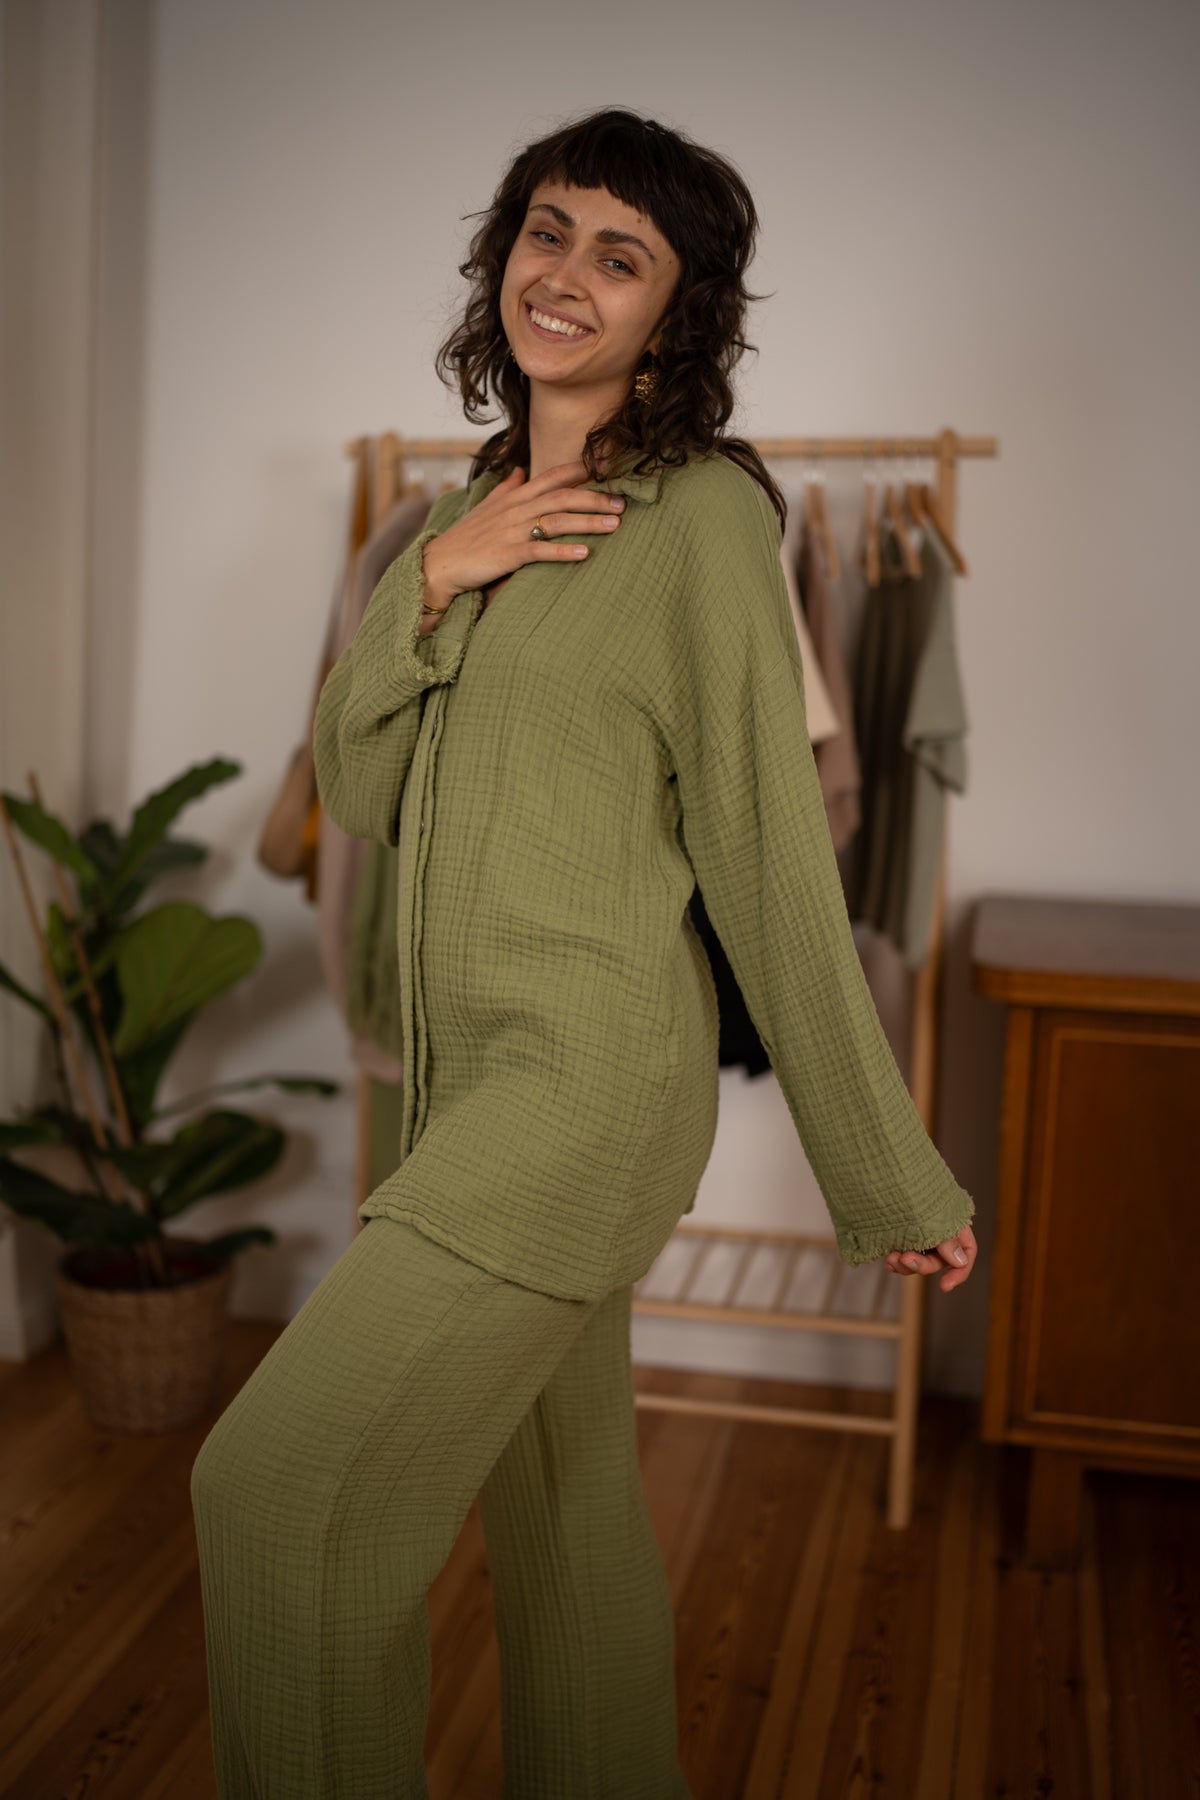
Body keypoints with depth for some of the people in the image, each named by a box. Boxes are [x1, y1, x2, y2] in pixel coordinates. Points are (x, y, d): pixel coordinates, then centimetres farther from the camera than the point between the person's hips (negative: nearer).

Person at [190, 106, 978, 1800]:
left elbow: (770, 851, -11)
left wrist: (893, 1177, -7)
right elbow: (361, 796, 8)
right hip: (471, 1071, 7)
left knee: (280, 1481, -9)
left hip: (592, 1071, -7)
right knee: (566, 1505, 18)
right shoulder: (467, 513, 13)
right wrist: (433, 584, -8)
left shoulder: (703, 513, -9)